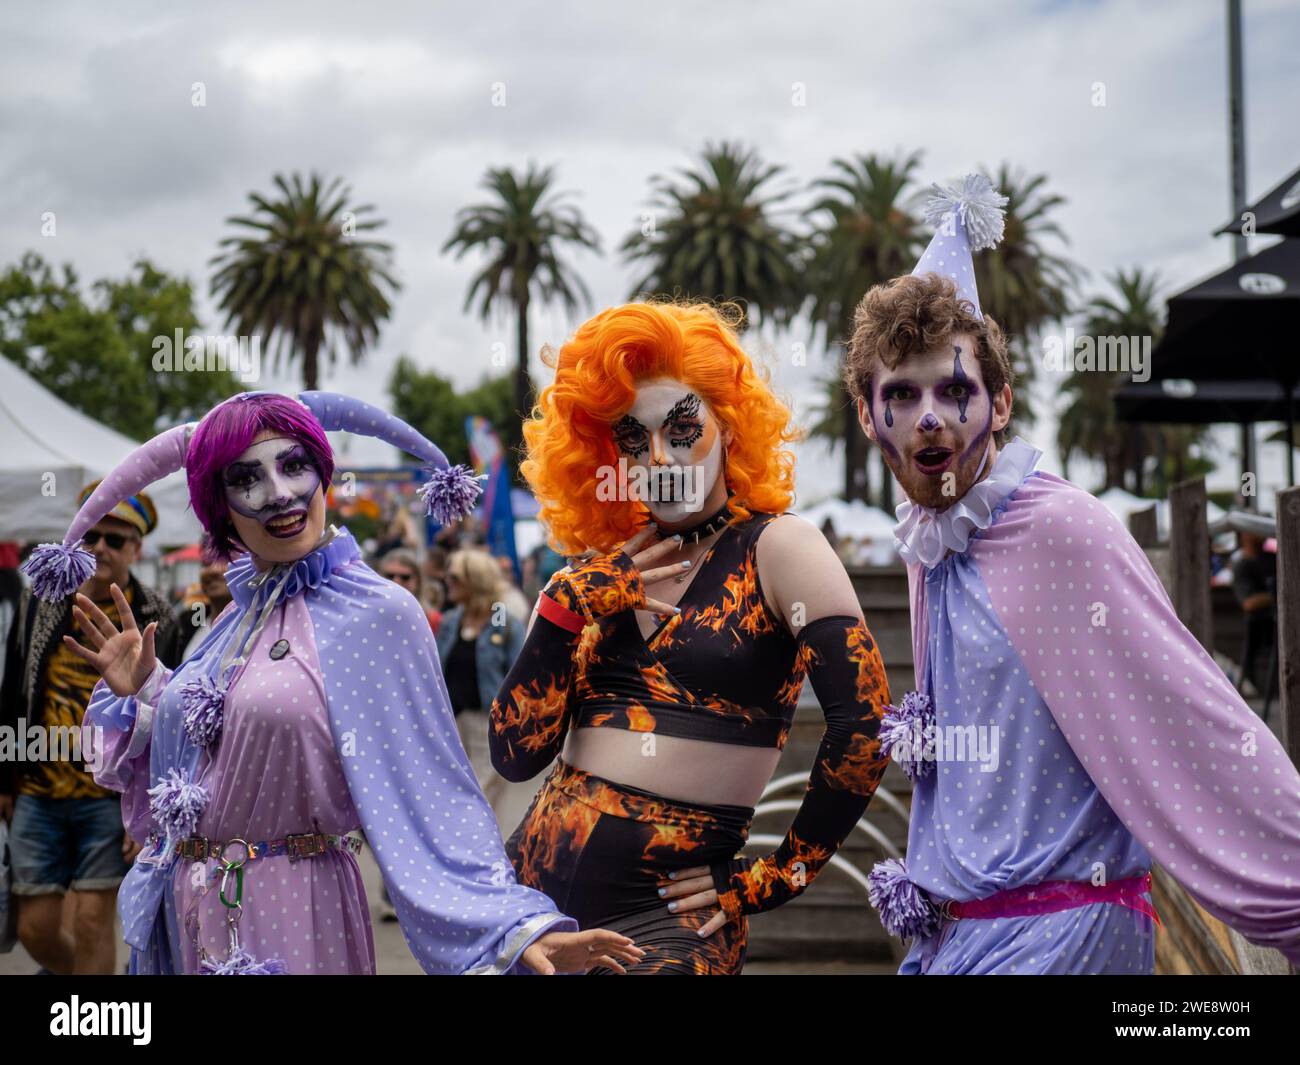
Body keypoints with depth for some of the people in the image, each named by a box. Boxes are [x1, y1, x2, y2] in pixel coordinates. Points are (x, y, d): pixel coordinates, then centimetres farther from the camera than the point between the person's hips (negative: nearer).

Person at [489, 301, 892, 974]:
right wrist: (568, 607, -7)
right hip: (534, 885, 5)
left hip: (668, 913, -4)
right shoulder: (593, 577, 10)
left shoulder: (776, 550, -4)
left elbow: (863, 723, -15)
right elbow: (517, 756, 1)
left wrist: (771, 879, -8)